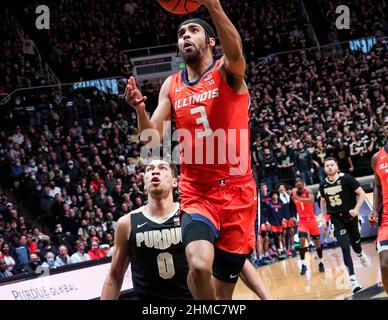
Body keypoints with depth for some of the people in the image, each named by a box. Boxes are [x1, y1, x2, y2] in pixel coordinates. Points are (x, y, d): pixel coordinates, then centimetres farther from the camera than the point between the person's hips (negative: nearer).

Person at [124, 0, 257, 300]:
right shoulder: (171, 86, 11)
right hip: (196, 193, 2)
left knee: (223, 287, 4)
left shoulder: (228, 72, -2)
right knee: (199, 266, -26)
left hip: (236, 191, -2)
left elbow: (235, 53, -27)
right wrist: (140, 109, -15)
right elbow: (153, 139, 7)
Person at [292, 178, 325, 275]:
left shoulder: (308, 191, -11)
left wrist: (299, 199, -47)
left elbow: (311, 200, -34)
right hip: (302, 220, 2)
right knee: (302, 240, -18)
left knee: (317, 241, 6)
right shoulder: (294, 194, 2)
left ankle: (321, 263, 23)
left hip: (311, 219, -2)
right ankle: (303, 265, -15)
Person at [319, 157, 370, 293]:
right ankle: (353, 279, -12)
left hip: (350, 216, -1)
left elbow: (362, 194, -10)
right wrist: (324, 218, 14)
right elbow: (323, 201, 20)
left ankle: (360, 254, 53)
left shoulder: (346, 179, -13)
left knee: (355, 242, 14)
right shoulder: (323, 185, 1)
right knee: (345, 248, -10)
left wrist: (356, 209, -21)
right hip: (336, 220, 2)